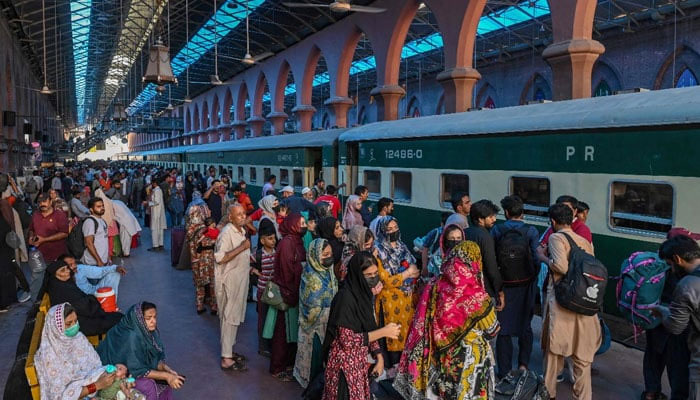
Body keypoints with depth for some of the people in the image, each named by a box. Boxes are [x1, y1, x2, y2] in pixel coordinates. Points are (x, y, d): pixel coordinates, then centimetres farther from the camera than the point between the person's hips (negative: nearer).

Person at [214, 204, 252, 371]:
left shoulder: (241, 230, 9)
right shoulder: (227, 233, -20)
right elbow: (220, 258, -28)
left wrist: (249, 267, 11)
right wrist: (242, 247, -28)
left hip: (240, 279, 9)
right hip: (229, 281, -9)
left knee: (234, 317, 17)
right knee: (229, 318, -3)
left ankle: (229, 350, 29)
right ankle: (226, 359, 5)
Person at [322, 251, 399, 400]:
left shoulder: (365, 294, 2)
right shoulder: (345, 297, -23)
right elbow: (347, 340, -24)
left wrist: (379, 358, 2)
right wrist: (383, 332, -22)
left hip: (360, 362, 8)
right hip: (345, 363, -8)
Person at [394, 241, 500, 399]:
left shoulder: (434, 287, -8)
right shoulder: (477, 295, -22)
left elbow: (421, 325, 2)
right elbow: (491, 331, -8)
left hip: (438, 356, 5)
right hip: (469, 360, -4)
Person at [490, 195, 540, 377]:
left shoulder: (496, 230, -7)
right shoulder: (531, 231, -8)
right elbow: (537, 258, -10)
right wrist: (534, 279, 5)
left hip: (504, 286, -1)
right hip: (525, 286, 1)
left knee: (503, 329, 10)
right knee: (525, 325, 21)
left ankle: (504, 371, 14)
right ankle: (523, 364, 15)